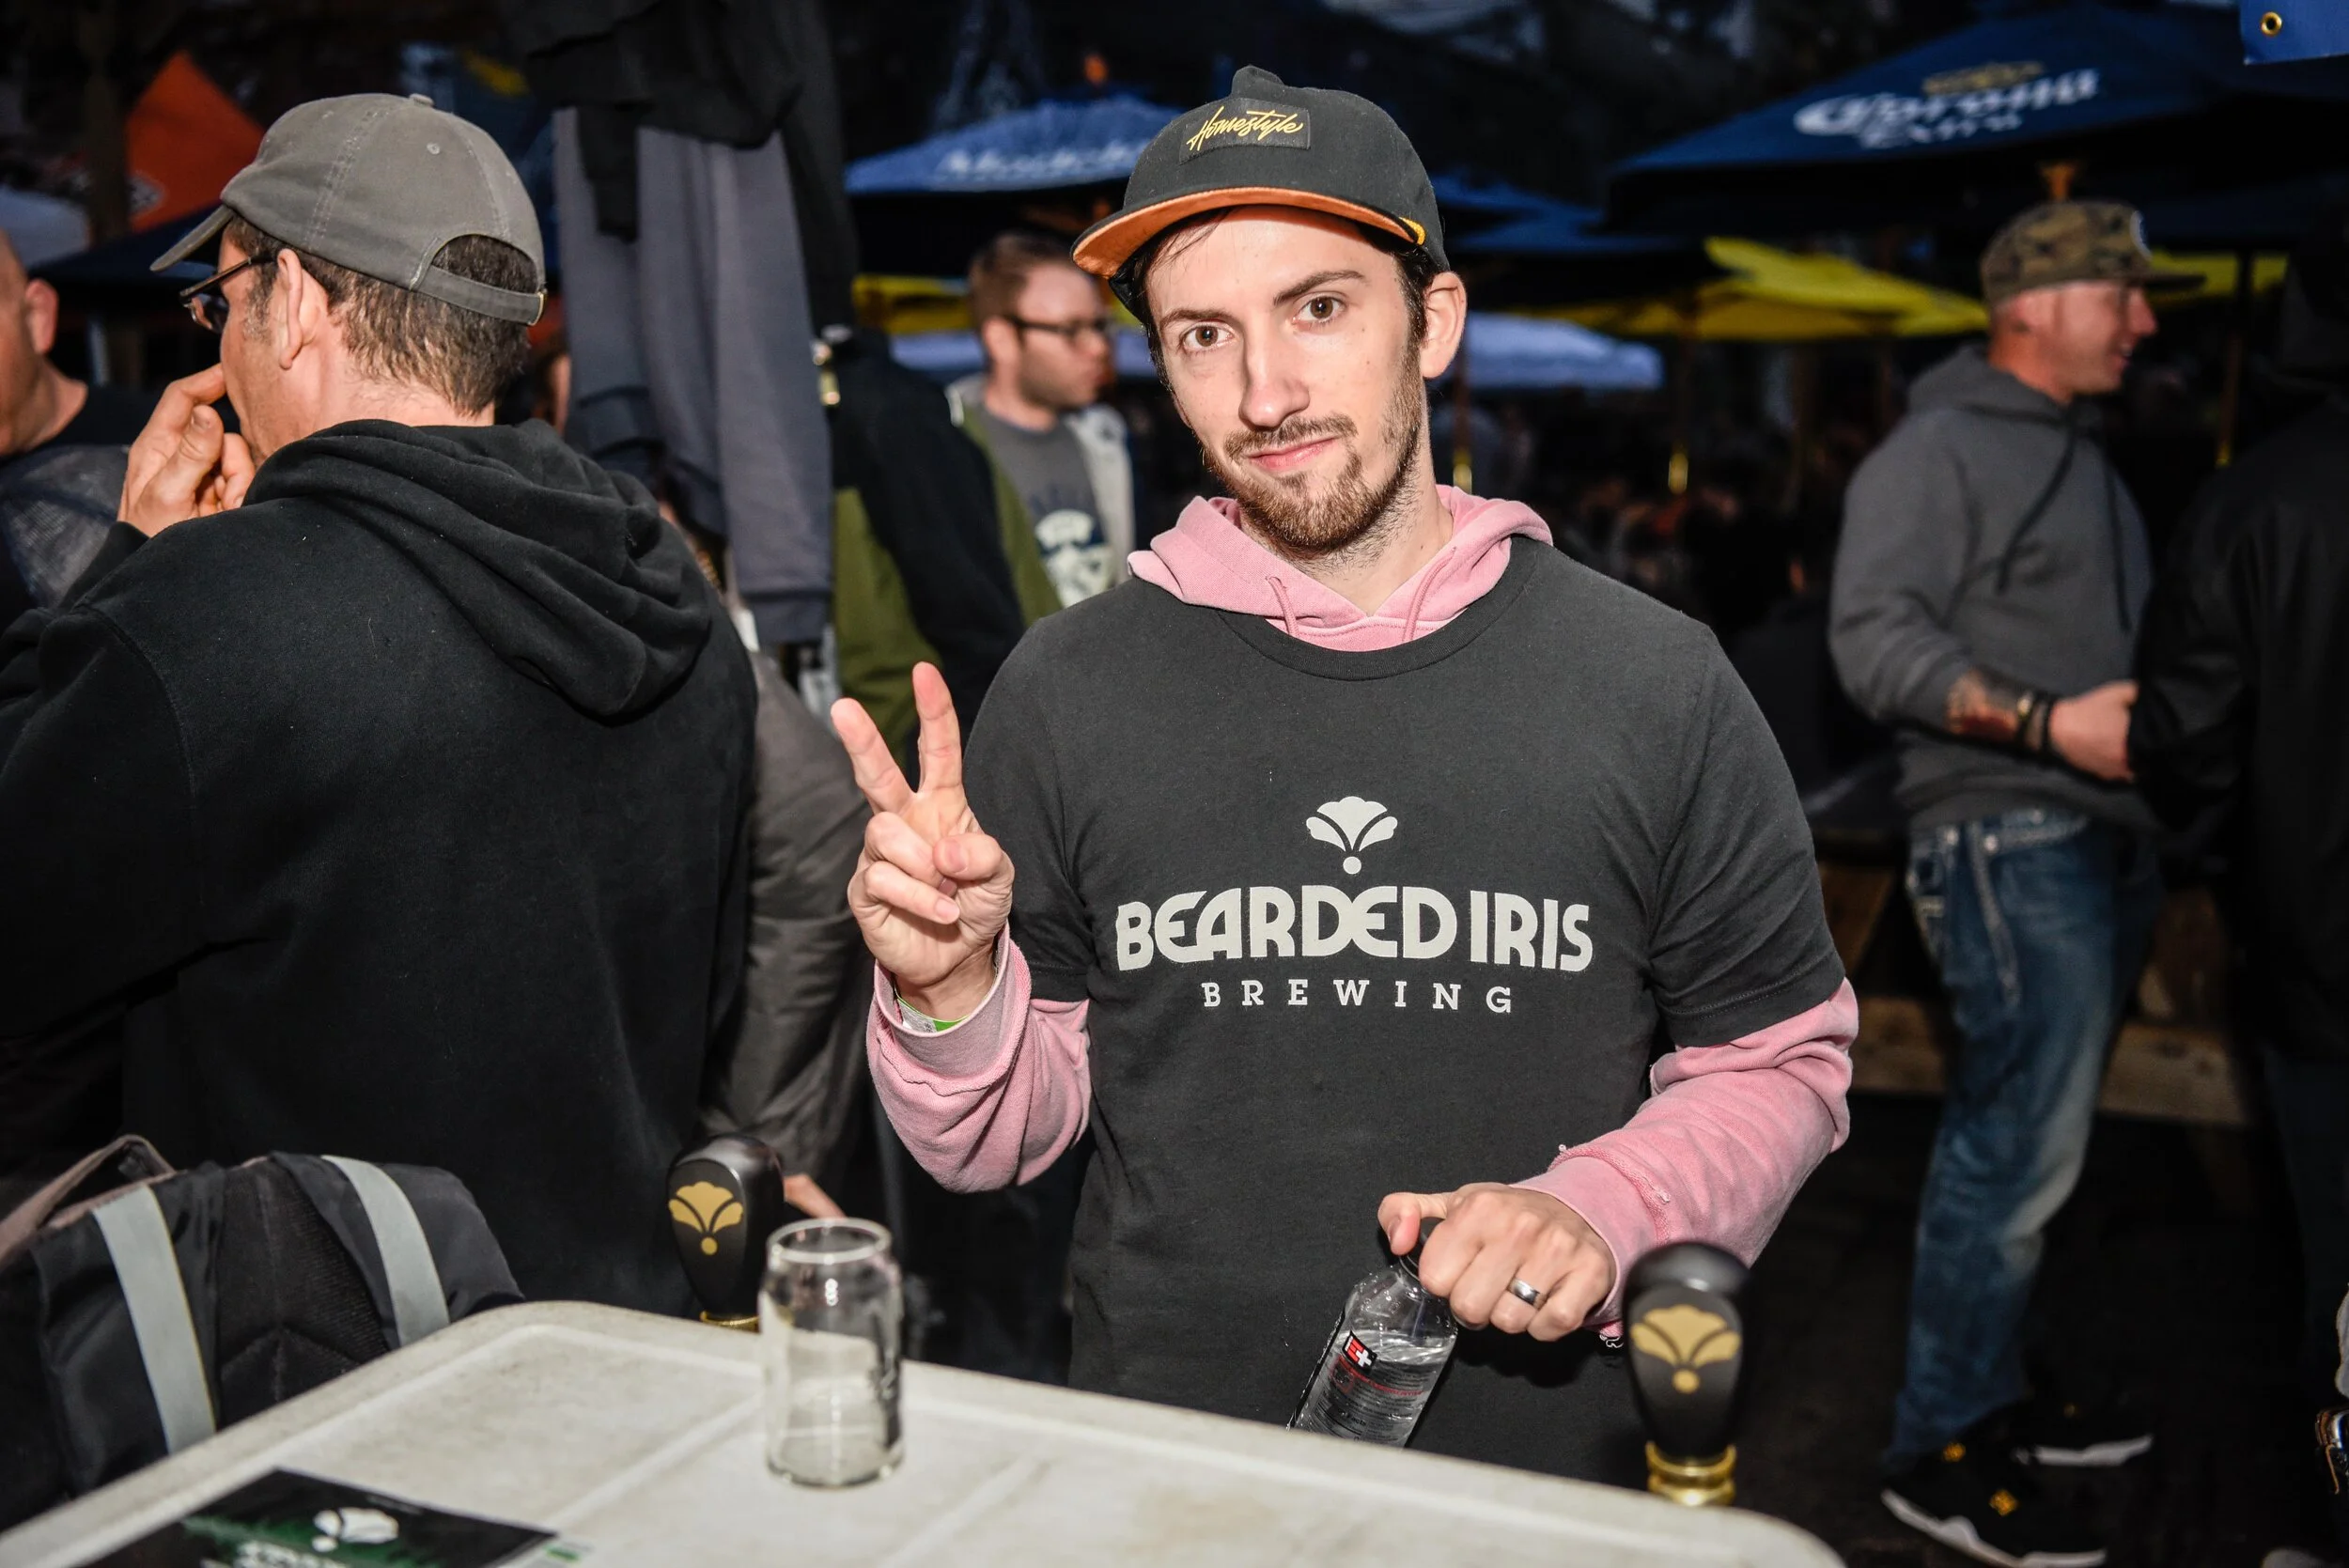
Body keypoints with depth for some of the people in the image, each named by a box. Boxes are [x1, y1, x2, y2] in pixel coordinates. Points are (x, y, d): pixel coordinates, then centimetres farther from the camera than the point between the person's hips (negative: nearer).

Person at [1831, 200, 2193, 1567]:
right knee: (2021, 1149, -8)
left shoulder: (2082, 456, 21)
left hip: (2107, 839, 9)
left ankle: (1994, 1388, 28)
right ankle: (1940, 1452, 4)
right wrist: (2048, 722, -21)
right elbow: (1875, 638, -17)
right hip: (2013, 845, -9)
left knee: (2025, 1136, 15)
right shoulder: (1940, 451, -7)